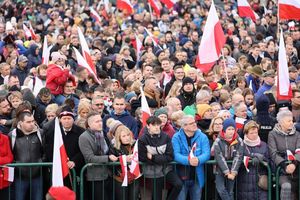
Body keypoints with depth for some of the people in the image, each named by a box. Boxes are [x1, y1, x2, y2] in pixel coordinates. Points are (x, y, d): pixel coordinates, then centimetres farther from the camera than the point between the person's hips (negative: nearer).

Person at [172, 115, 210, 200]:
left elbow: (207, 153, -8)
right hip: (182, 176, -2)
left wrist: (198, 160, -30)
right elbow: (176, 154, -14)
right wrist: (188, 160, -32)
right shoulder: (176, 137, -3)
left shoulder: (202, 137, 2)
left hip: (197, 176, 2)